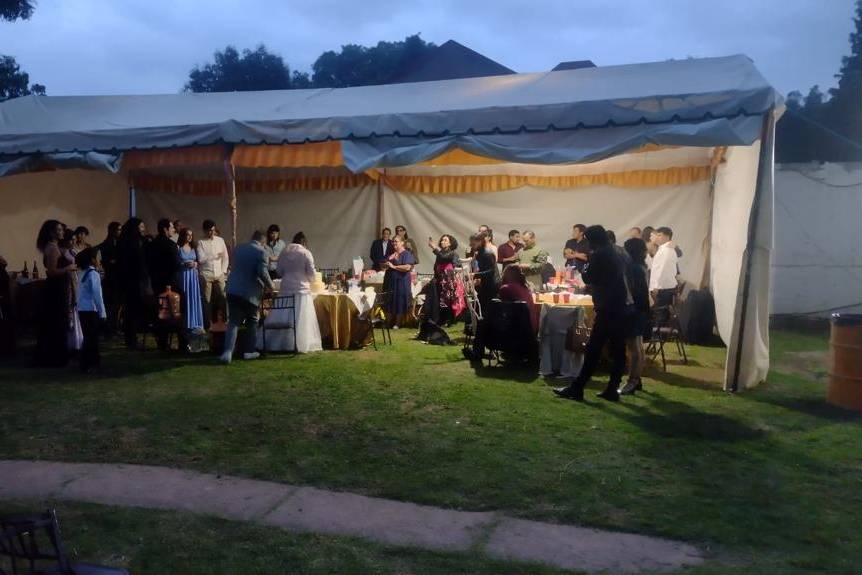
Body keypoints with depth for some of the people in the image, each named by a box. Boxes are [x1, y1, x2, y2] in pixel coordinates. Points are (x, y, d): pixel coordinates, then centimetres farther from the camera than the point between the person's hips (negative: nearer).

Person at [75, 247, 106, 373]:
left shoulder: (82, 273, 12)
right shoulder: (93, 274, -12)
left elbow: (80, 292, 12)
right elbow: (97, 295, -15)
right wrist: (102, 312, -13)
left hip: (82, 309, 8)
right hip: (91, 310, -8)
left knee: (90, 336, 16)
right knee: (91, 338, -2)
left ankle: (94, 360, 25)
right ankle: (85, 365, 0)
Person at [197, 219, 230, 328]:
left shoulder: (220, 240, 7)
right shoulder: (201, 242, -2)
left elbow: (226, 257, 8)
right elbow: (201, 259, -10)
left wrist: (224, 271, 1)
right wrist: (215, 256, -13)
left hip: (219, 274, 2)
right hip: (206, 275, -2)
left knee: (223, 297, -3)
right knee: (207, 300, 4)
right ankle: (207, 324, 12)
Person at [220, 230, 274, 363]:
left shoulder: (238, 249, 11)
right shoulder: (260, 252, -8)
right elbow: (263, 272, -17)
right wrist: (270, 285, 1)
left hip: (233, 290, 4)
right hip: (250, 292, -4)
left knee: (233, 322, 4)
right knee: (252, 322, 14)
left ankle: (228, 352, -10)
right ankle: (248, 351, 16)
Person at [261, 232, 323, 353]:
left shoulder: (284, 251, 4)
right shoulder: (306, 253, -5)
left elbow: (279, 272, 10)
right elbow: (311, 274, -4)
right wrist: (308, 280, 17)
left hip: (285, 289, 3)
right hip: (301, 289, -3)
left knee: (281, 318, 8)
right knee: (300, 319, 2)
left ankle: (275, 343, 12)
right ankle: (300, 345, 2)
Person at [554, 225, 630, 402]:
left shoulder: (599, 255, -9)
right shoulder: (616, 254, 16)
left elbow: (588, 278, -7)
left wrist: (586, 267, 10)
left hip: (607, 310, -8)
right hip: (620, 308, 8)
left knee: (593, 349, -7)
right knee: (618, 350, 6)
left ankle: (576, 388, -4)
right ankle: (612, 389, 10)